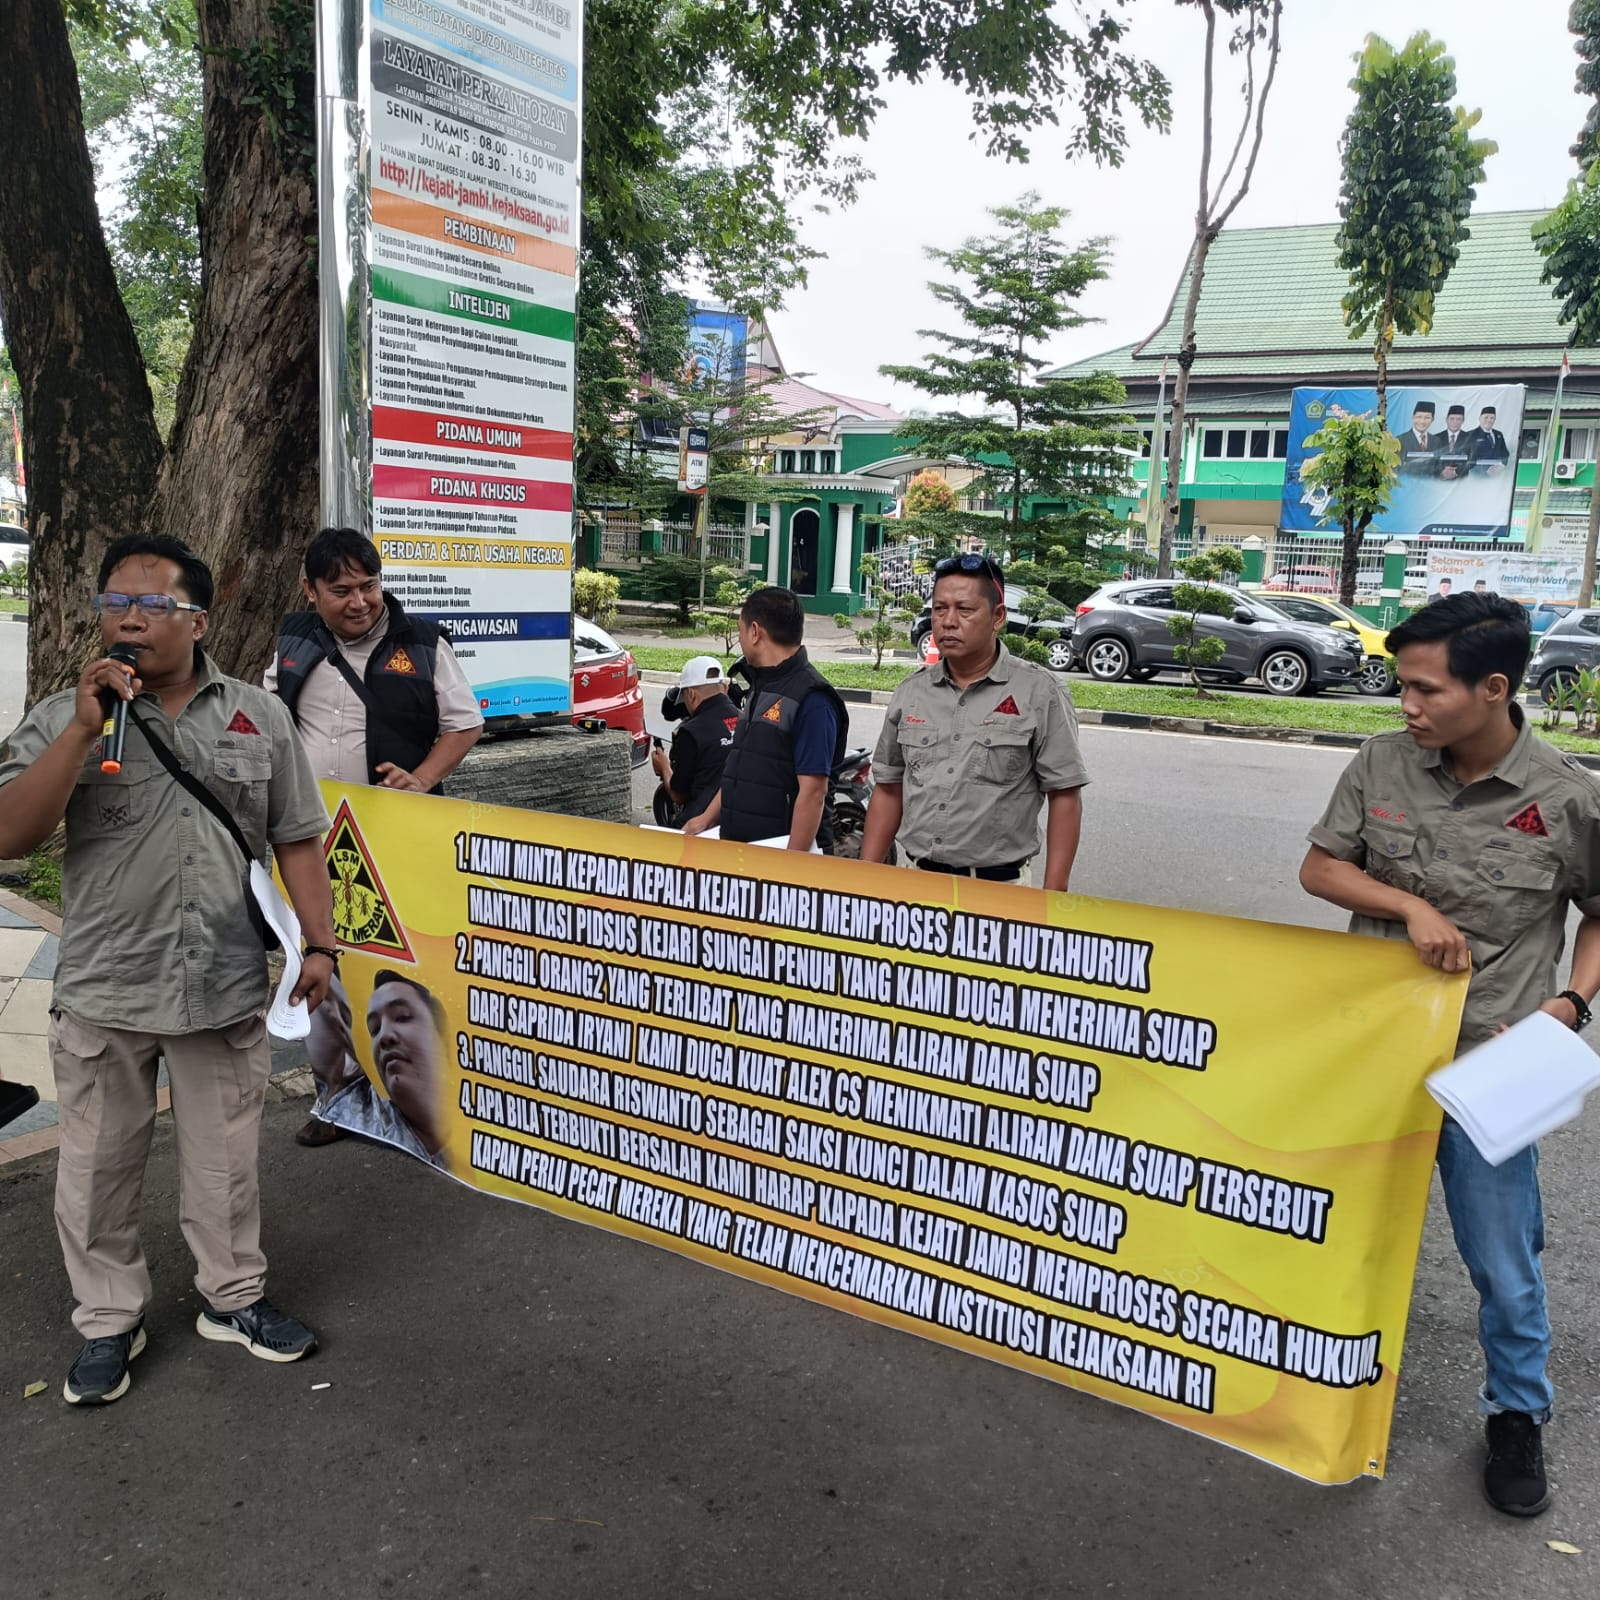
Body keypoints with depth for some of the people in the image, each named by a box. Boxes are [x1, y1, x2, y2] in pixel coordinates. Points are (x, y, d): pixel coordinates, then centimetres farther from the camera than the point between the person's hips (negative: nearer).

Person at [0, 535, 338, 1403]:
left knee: (225, 1160, 14)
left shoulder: (259, 715, 3)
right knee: (98, 1168, 14)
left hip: (226, 989, 0)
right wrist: (86, 728, -21)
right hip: (103, 994, 0)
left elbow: (296, 839, 5)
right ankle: (109, 1321, 34)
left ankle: (233, 1297, 34)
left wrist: (319, 944, -1)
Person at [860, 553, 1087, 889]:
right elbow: (888, 791, 12)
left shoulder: (1038, 693, -5)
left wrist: (1053, 896, -10)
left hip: (1000, 886, -4)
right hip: (914, 882, 4)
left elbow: (1064, 796, -5)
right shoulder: (911, 692, 7)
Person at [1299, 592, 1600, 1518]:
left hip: (1485, 1062, -2)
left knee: (1502, 1258, 9)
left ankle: (1519, 1415, 35)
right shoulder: (1383, 764, -6)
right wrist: (1412, 906, -16)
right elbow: (1320, 867, 0)